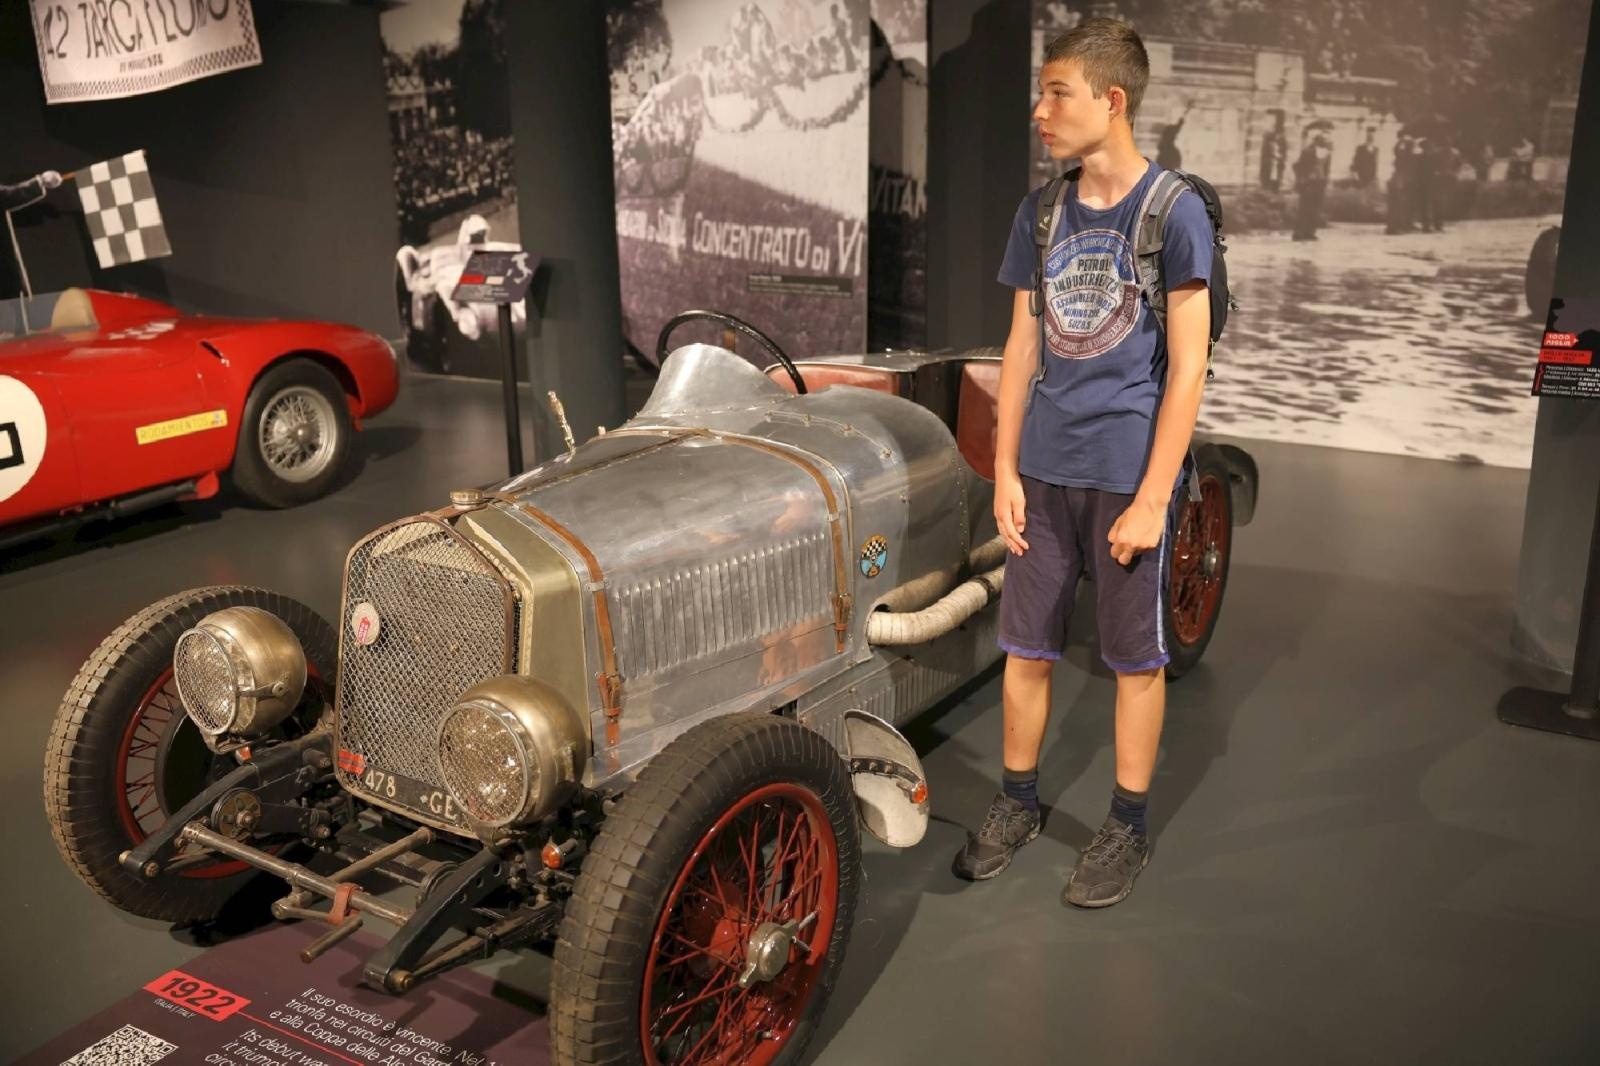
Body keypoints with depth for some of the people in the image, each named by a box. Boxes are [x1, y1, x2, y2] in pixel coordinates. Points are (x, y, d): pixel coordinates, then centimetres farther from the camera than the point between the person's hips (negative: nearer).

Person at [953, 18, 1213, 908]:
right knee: (1026, 647, 12)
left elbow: (1187, 366, -10)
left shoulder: (1175, 211, -9)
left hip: (1128, 474, -4)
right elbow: (1022, 347, 9)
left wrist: (1152, 498, -13)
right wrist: (1005, 468, 4)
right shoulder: (1040, 213, 6)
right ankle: (1019, 803, 30)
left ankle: (1129, 827, 25)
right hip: (1044, 469, 5)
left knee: (1137, 658, 9)